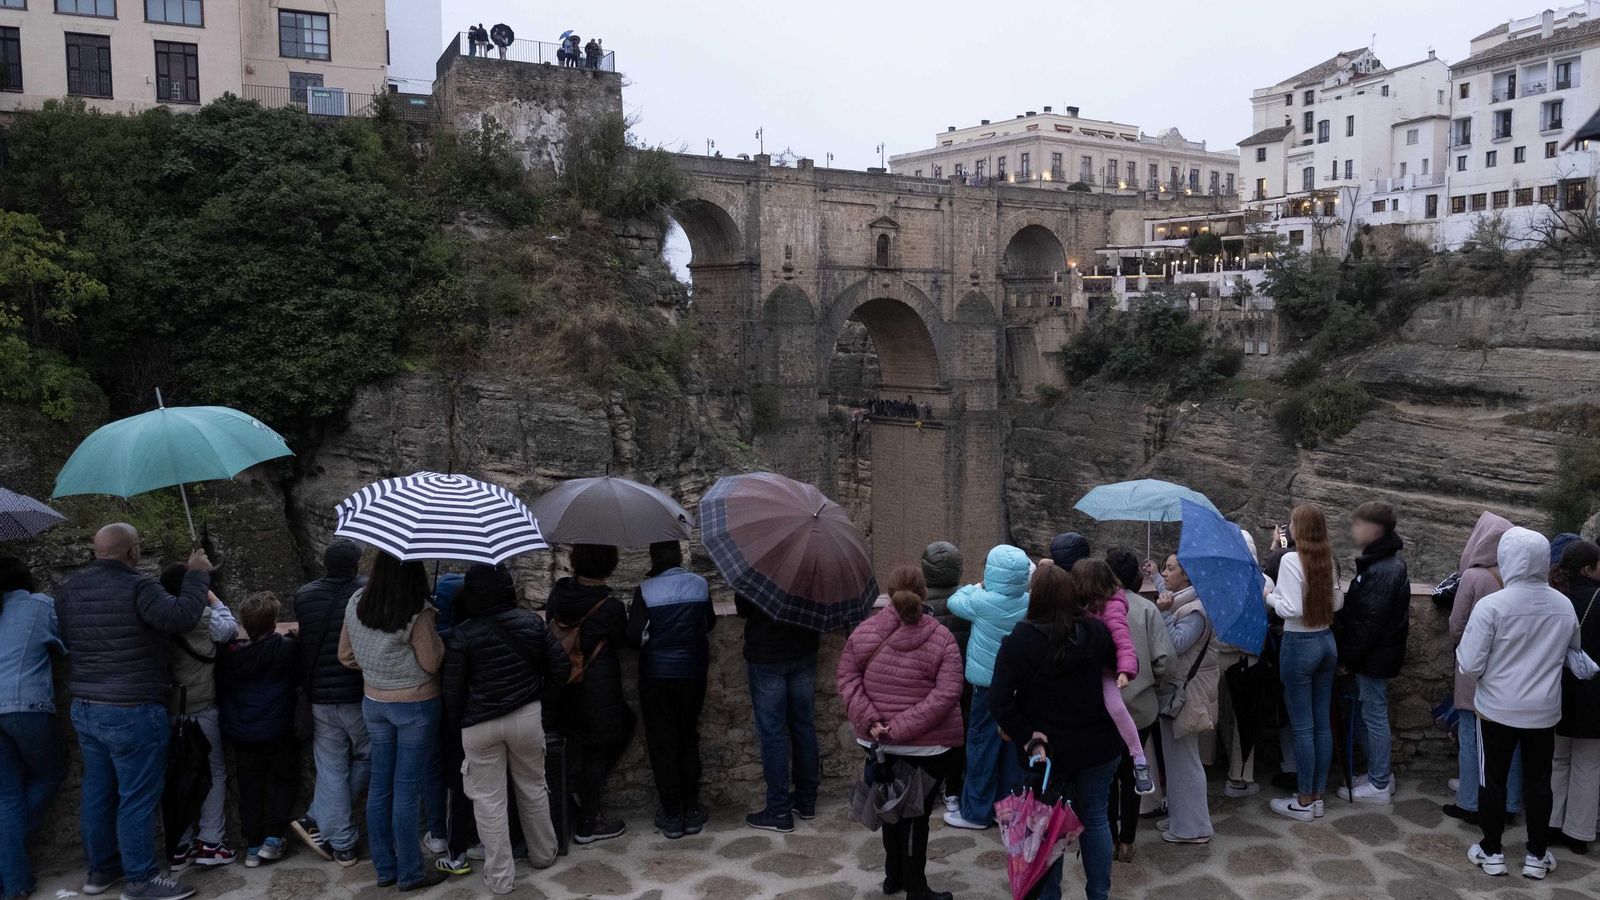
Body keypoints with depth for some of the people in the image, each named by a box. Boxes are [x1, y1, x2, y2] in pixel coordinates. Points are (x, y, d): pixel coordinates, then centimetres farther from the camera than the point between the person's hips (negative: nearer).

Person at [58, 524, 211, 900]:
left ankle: (100, 869, 29)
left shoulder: (71, 588, 9)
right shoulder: (137, 586, -18)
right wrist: (197, 575, -16)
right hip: (132, 712, -8)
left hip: (84, 708, 9)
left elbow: (66, 639, 21)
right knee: (138, 796, 0)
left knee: (98, 791, 18)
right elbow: (181, 616, -28)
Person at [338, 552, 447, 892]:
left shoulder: (356, 603, -3)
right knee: (407, 789, 3)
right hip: (416, 705, -6)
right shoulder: (417, 612, -22)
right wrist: (433, 632, -3)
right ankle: (410, 872, 14)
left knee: (380, 785, 14)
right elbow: (431, 663, -15)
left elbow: (345, 655, 7)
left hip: (373, 703, 6)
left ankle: (384, 867, 25)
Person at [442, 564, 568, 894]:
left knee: (489, 799, 8)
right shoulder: (531, 622, -3)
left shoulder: (463, 633, -12)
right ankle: (543, 854, 35)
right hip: (527, 716, 3)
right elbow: (560, 666, 2)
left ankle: (500, 877, 14)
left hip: (480, 725, -3)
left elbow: (453, 688, -7)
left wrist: (455, 722, 9)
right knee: (533, 787, 20)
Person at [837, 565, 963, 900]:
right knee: (917, 815, 8)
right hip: (927, 745, -3)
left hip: (880, 743, 4)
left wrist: (869, 720, -13)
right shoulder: (941, 638, -13)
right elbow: (946, 694, -20)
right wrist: (901, 728, -21)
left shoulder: (864, 632, -4)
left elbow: (847, 679, -6)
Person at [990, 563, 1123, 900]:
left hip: (1048, 748, -2)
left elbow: (1000, 700, -20)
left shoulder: (1019, 641, -16)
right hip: (1097, 745, 3)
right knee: (1095, 818, 16)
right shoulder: (1097, 631, -6)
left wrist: (1028, 739, -14)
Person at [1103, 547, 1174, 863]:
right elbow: (1165, 659, -14)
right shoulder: (1147, 609, -11)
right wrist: (1152, 683, 7)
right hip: (1140, 707, 2)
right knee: (1131, 774, 18)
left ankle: (1109, 841, 22)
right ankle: (1126, 843, 25)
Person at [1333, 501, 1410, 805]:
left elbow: (1369, 623, -23)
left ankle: (1379, 785, 11)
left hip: (1374, 657, -10)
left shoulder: (1382, 571, -23)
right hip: (1377, 653, 10)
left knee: (1374, 716, 0)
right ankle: (1379, 776, 27)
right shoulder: (1386, 561, 9)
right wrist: (1349, 654, 14)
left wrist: (1347, 657, -15)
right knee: (1371, 714, 17)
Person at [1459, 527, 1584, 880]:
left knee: (1493, 780, 10)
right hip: (1544, 711, 3)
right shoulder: (1565, 606, -5)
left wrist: (1461, 650, 4)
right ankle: (1537, 855, 25)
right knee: (1538, 782, 15)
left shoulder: (1491, 605, -20)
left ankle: (1492, 852, 20)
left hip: (1497, 709, -3)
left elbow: (1469, 665, -16)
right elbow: (1573, 655, 13)